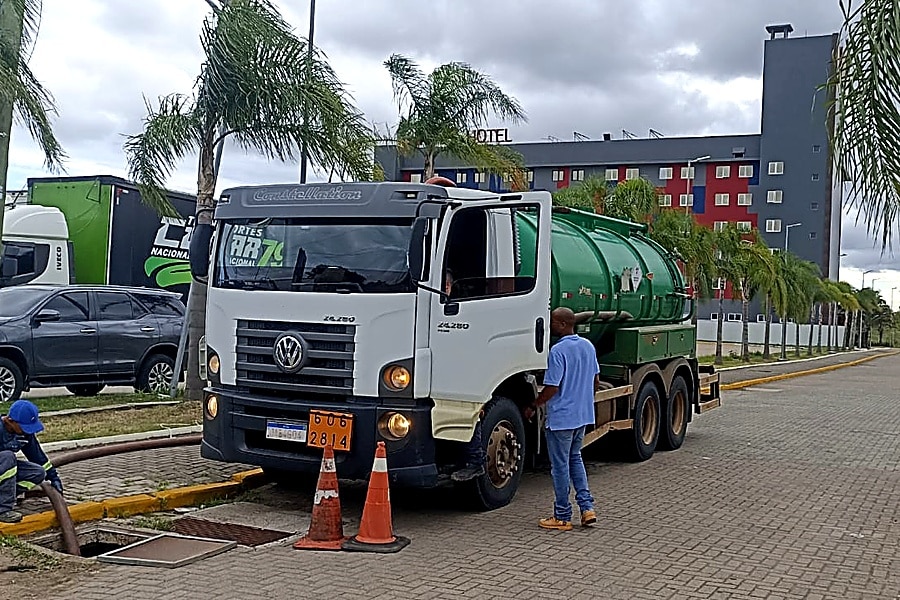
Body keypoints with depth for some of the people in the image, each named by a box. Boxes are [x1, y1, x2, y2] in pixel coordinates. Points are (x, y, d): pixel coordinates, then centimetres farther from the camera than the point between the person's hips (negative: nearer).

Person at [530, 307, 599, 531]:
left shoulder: (558, 351, -19)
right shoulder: (588, 346, 6)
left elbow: (552, 388, -19)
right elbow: (596, 381, 14)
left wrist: (533, 406, -6)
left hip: (561, 417, -8)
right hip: (583, 415, 8)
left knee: (560, 465, 3)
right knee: (575, 458, 22)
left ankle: (562, 517, 12)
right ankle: (587, 507, 15)